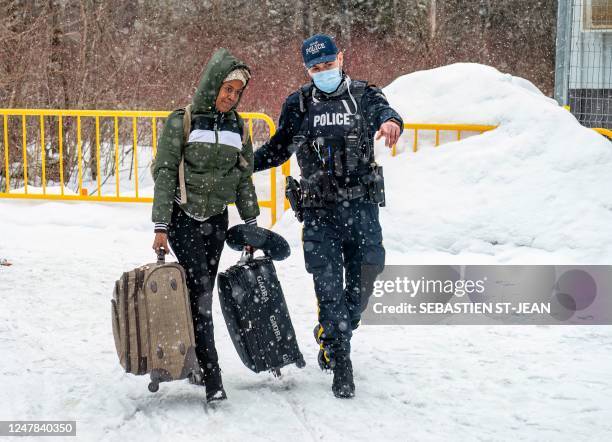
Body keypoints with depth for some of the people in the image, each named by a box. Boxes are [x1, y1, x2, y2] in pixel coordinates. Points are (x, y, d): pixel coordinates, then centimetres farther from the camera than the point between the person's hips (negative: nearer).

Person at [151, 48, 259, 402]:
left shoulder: (237, 126, 6)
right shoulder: (182, 122, -8)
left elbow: (244, 178, 14)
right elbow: (164, 173, -9)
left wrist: (251, 223, 14)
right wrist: (161, 226, -13)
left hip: (216, 219, 5)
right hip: (183, 217, -5)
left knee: (202, 293, 7)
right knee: (200, 291, -12)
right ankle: (212, 376, -14)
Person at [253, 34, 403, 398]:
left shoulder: (363, 95, 4)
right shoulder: (299, 104, 7)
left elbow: (382, 110, -18)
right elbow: (279, 149, 17)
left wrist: (391, 121, -43)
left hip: (362, 207, 0)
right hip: (320, 211, 0)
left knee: (362, 283, 7)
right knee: (329, 288, -6)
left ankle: (333, 340, 31)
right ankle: (341, 367, 0)